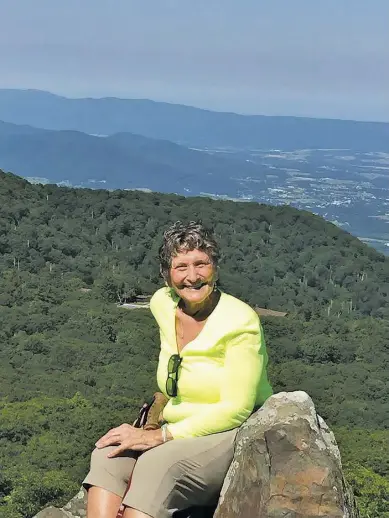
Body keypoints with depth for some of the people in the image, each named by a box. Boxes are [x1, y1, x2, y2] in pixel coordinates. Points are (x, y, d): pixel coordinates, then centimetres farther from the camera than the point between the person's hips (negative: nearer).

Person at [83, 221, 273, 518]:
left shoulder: (240, 321, -16)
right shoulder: (162, 304, 2)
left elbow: (236, 410, -20)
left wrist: (160, 437, -23)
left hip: (238, 436, -6)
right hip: (182, 434, 6)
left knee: (158, 465, -34)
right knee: (108, 455, -21)